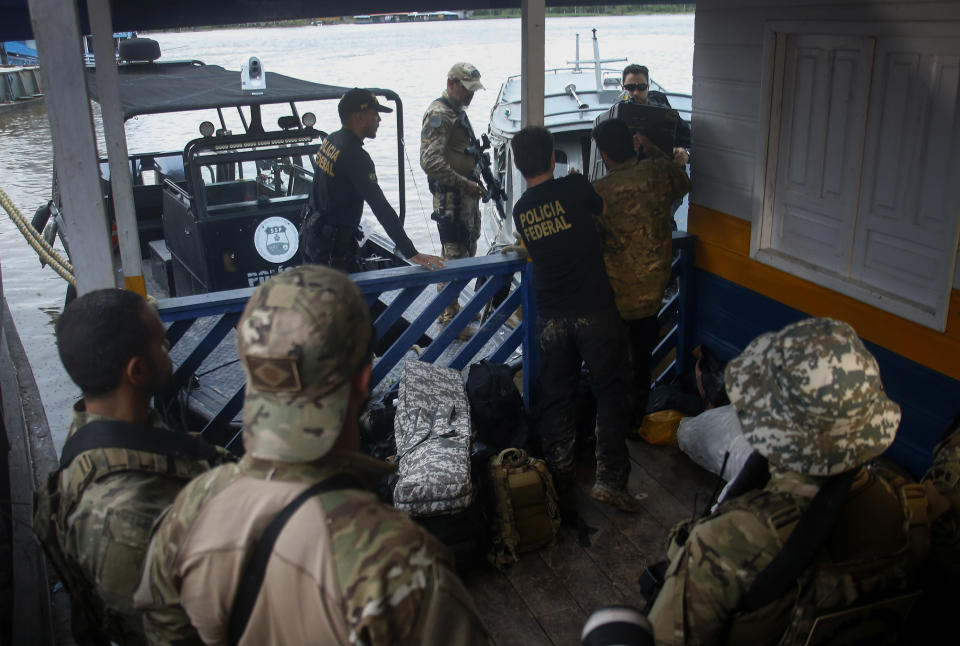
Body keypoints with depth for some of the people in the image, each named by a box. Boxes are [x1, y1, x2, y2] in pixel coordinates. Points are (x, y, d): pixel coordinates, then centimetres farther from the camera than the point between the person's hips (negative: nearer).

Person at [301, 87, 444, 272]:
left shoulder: (330, 141, 5)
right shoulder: (355, 156, -23)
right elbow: (381, 208, -29)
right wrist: (411, 253, -30)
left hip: (312, 232, 10)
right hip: (334, 244, -10)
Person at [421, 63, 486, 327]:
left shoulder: (459, 112, 16)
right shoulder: (438, 114, -15)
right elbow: (430, 162, -25)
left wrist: (477, 182, 18)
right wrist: (465, 183, -23)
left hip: (467, 196, 10)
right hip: (450, 198, -10)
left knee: (467, 252, 16)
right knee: (454, 256, -6)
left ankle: (453, 307, 28)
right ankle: (449, 315, 4)